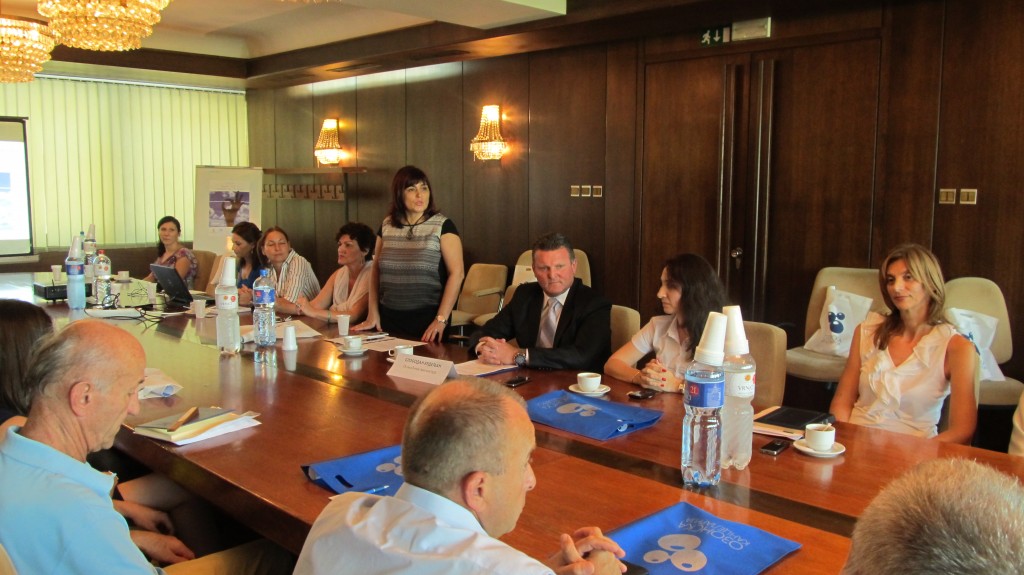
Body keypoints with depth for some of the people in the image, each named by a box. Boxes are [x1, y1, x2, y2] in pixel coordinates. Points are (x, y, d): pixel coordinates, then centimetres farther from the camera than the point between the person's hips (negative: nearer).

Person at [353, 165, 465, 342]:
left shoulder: (443, 226, -6)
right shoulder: (386, 226, 8)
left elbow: (457, 273, -10)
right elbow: (376, 271, 14)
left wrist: (441, 319, -15)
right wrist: (373, 314, 8)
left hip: (427, 318, -4)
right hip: (389, 318, 4)